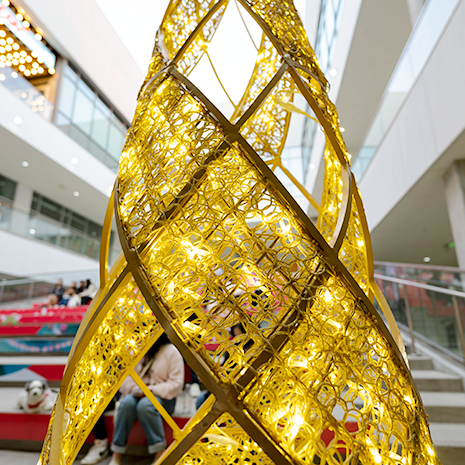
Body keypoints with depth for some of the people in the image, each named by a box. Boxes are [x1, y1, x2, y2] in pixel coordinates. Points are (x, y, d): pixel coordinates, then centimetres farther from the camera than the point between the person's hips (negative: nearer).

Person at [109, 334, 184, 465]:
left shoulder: (172, 352, -4)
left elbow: (176, 383, -9)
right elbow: (127, 377, 11)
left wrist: (151, 390, -19)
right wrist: (135, 389, -11)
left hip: (161, 396, -4)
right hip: (138, 394, 4)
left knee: (145, 405, -35)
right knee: (127, 403, -29)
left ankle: (159, 454, -26)